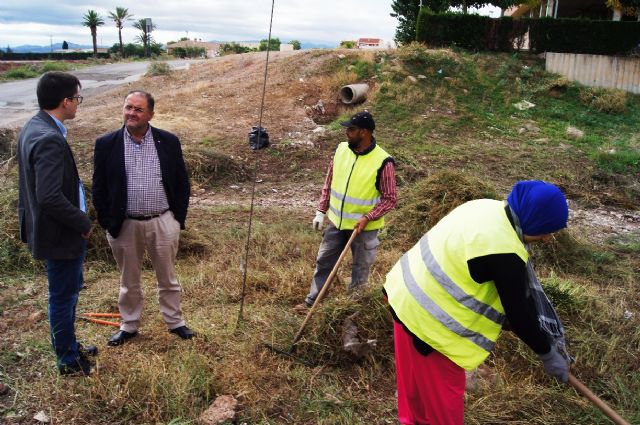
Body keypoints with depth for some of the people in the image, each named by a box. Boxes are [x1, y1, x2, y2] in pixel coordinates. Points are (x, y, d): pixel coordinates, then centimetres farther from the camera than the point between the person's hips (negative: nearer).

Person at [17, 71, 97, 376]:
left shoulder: (34, 128, 4)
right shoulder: (49, 139, -27)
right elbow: (50, 197, -32)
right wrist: (83, 222, -16)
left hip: (55, 228, 10)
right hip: (60, 233, -10)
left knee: (69, 290, 24)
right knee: (63, 297, 8)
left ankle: (69, 346, 42)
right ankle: (69, 361, 26)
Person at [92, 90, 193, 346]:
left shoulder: (168, 142, -3)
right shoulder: (106, 144, -4)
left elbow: (182, 183, 3)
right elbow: (99, 188, 1)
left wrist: (178, 218, 0)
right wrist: (107, 224, -3)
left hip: (163, 223, 0)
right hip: (124, 225, 0)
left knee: (168, 278, 15)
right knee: (129, 281, 16)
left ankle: (174, 322, 32)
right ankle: (129, 326, 33)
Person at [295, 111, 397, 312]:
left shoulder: (382, 162, -21)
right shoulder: (341, 149, -4)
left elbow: (390, 198, -15)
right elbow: (329, 183, 7)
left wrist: (368, 217, -25)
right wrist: (321, 211, 5)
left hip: (364, 227, -5)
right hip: (337, 222, 5)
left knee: (361, 269, 13)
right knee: (323, 261, 16)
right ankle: (311, 302, 32)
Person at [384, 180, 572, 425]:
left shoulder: (490, 210, 2)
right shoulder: (504, 252, -28)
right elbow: (518, 313, -15)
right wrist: (547, 353, 2)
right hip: (428, 319, -10)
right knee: (442, 392, 9)